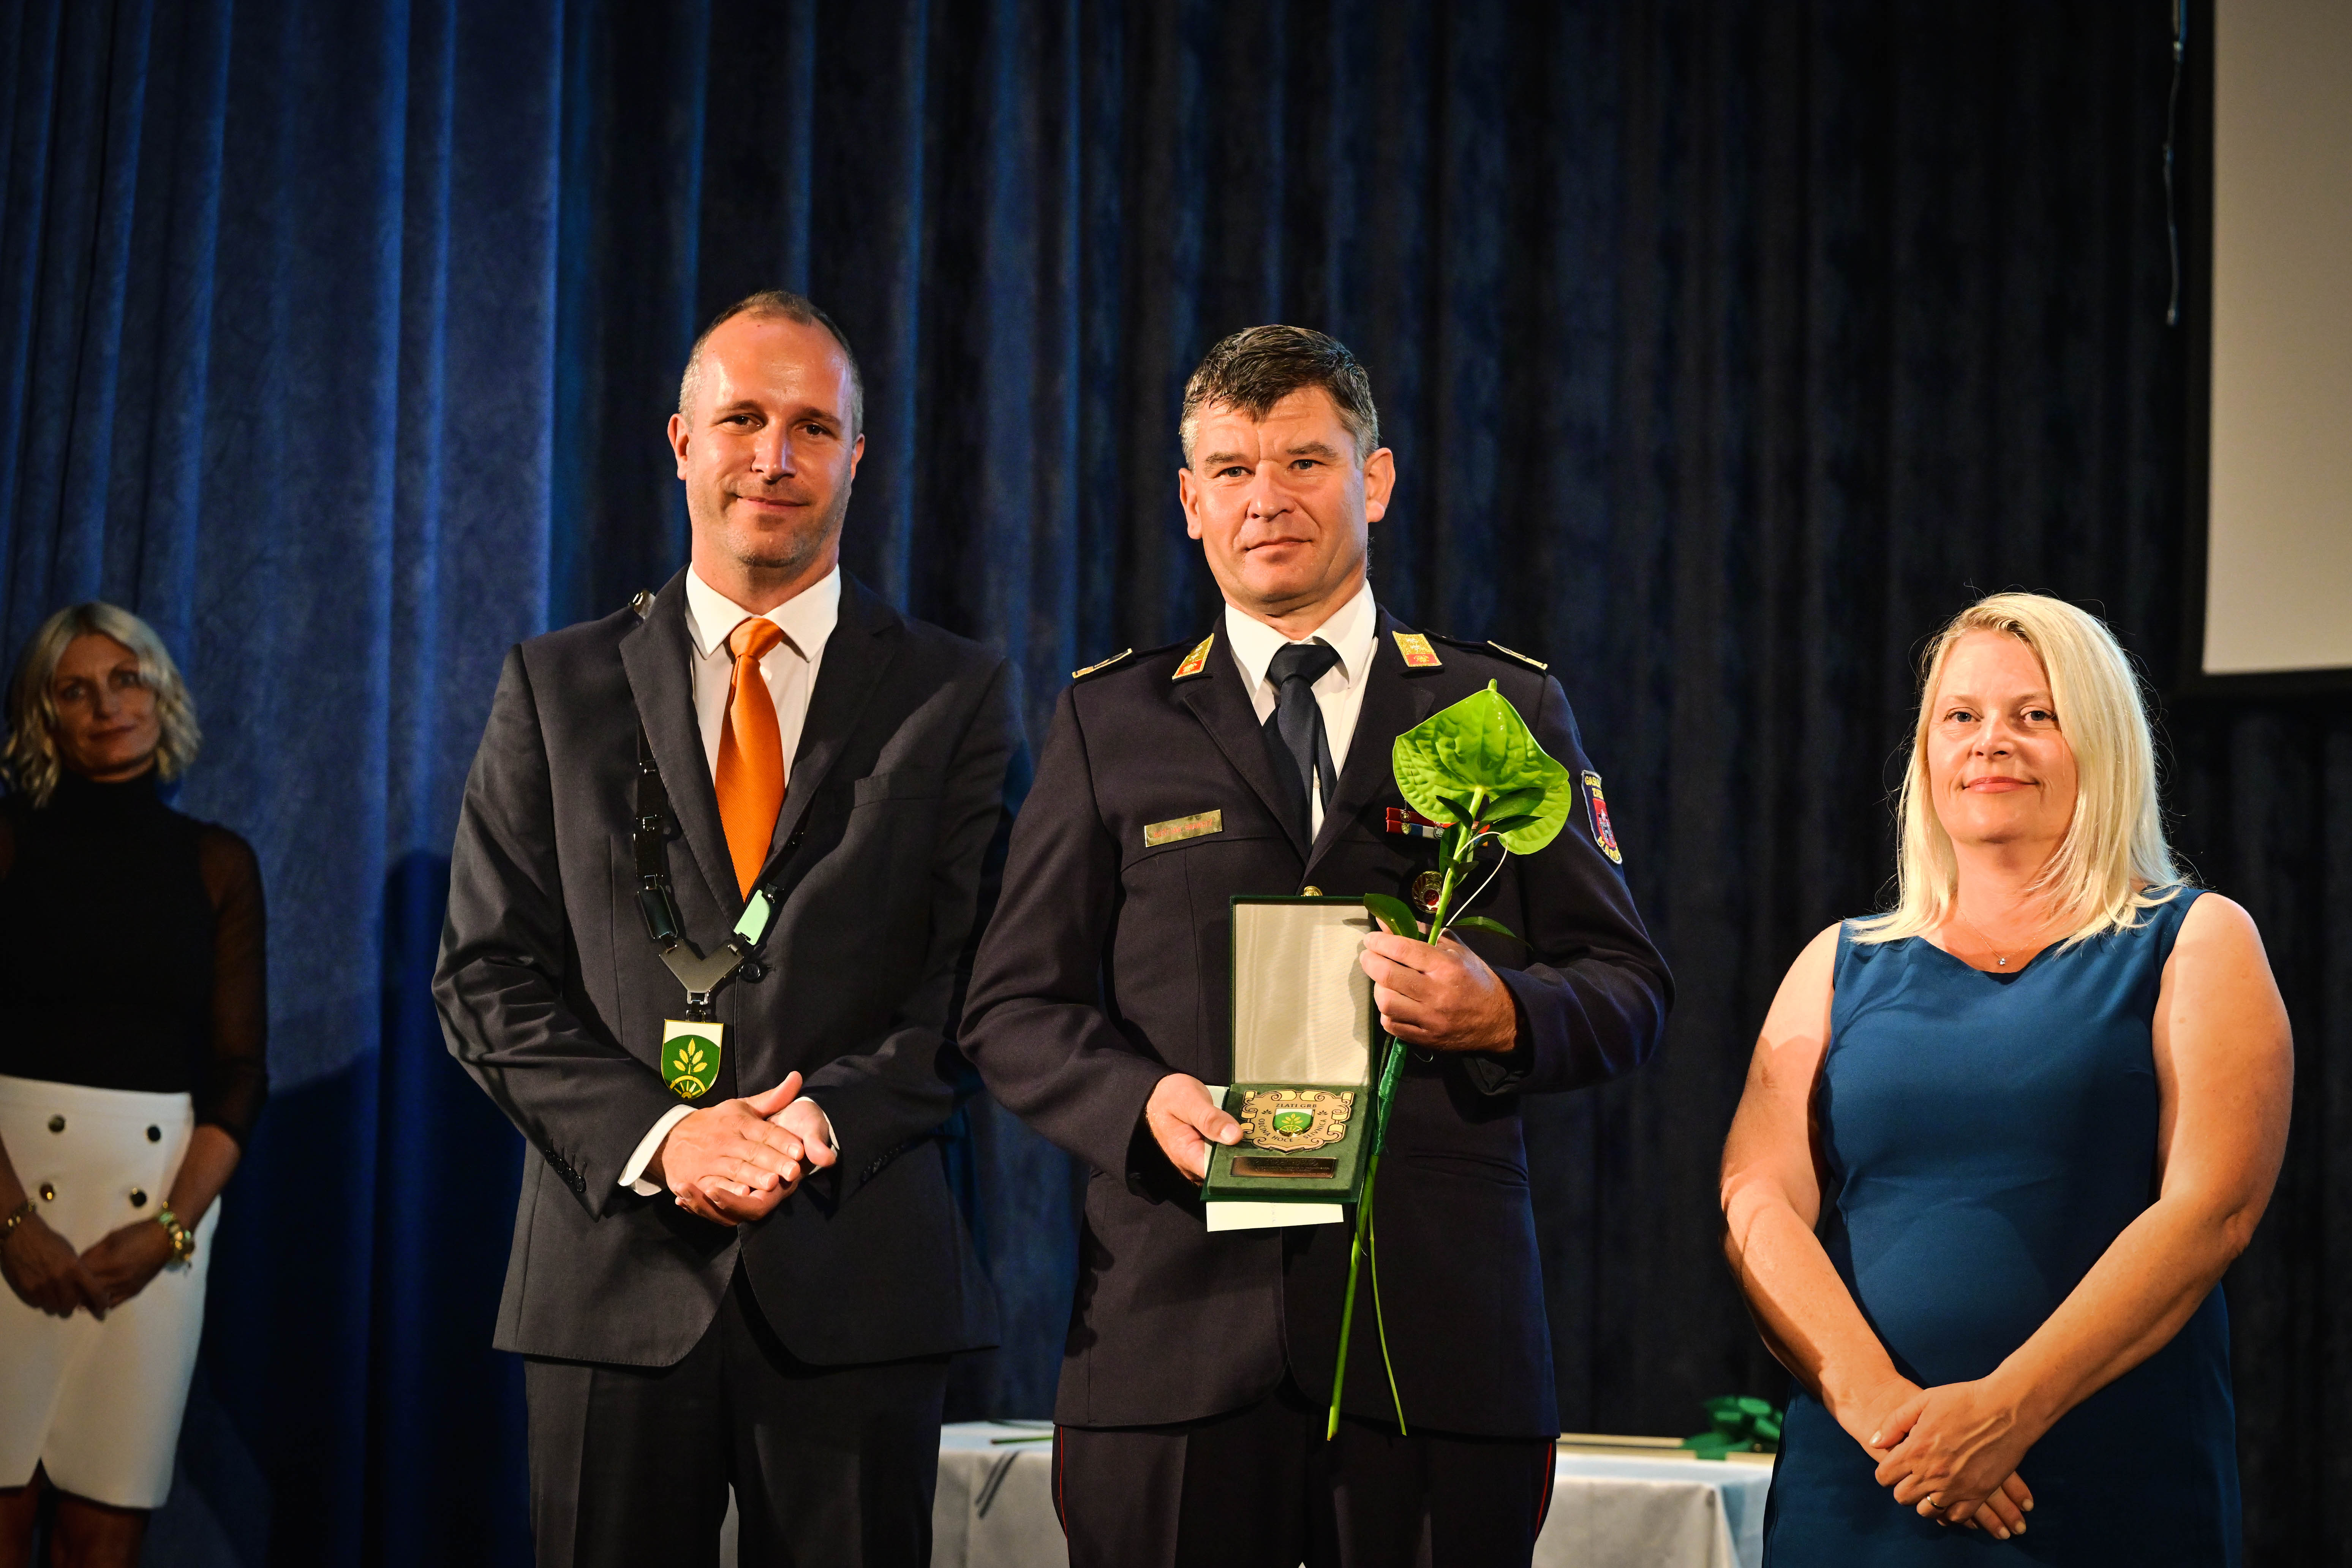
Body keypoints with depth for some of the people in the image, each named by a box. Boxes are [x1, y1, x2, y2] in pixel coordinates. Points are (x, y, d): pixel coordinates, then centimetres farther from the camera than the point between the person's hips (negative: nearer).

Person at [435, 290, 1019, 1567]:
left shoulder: (956, 696, 8)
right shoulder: (556, 688, 10)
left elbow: (979, 975, 0)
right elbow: (489, 974, 4)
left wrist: (826, 1119, -16)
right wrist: (655, 1138, -11)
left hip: (856, 1276, -1)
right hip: (615, 1267, 1)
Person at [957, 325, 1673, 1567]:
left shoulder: (1509, 710, 13)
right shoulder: (1110, 723, 13)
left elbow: (1625, 987, 11)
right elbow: (1015, 1006, 10)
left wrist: (1502, 1011, -11)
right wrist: (1141, 1101, -10)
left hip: (1439, 1325, 0)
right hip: (1177, 1319, 0)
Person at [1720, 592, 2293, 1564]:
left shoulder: (2194, 945, 6)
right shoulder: (1842, 966, 13)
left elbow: (2211, 1209, -6)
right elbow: (1757, 1202, 2)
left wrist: (2009, 1409, -17)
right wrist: (1871, 1397, -16)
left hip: (2118, 1489, -2)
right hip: (1861, 1485, 2)